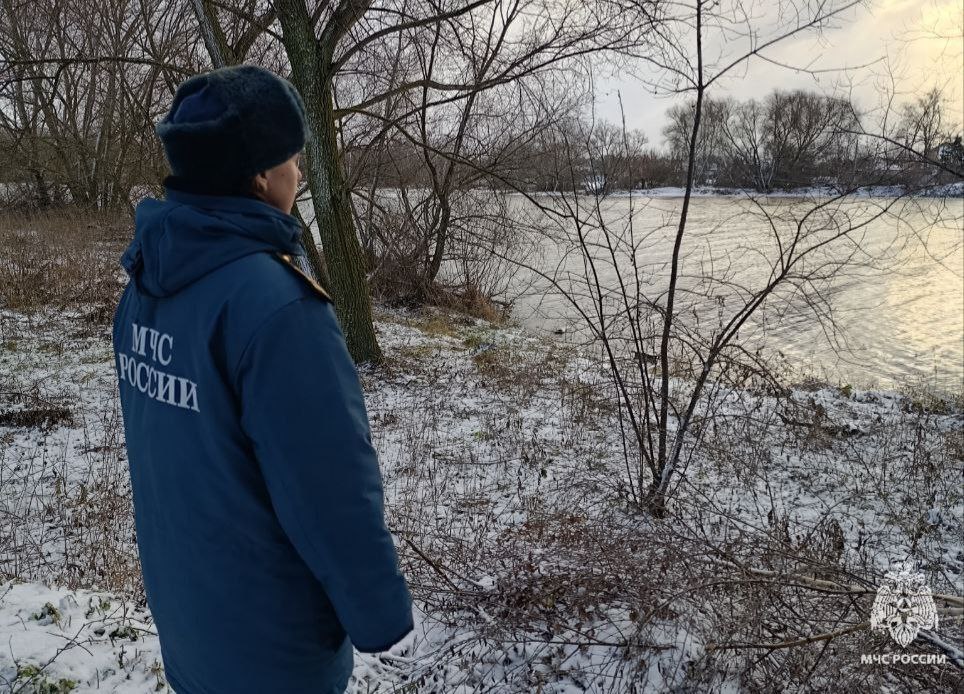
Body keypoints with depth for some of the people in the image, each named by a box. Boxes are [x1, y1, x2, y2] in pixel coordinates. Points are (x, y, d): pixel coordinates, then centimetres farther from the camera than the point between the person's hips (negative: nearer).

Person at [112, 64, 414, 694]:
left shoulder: (146, 283, -4)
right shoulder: (276, 302, -31)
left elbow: (163, 445, 6)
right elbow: (333, 493, -27)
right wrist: (381, 612, -12)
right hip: (267, 642, -7)